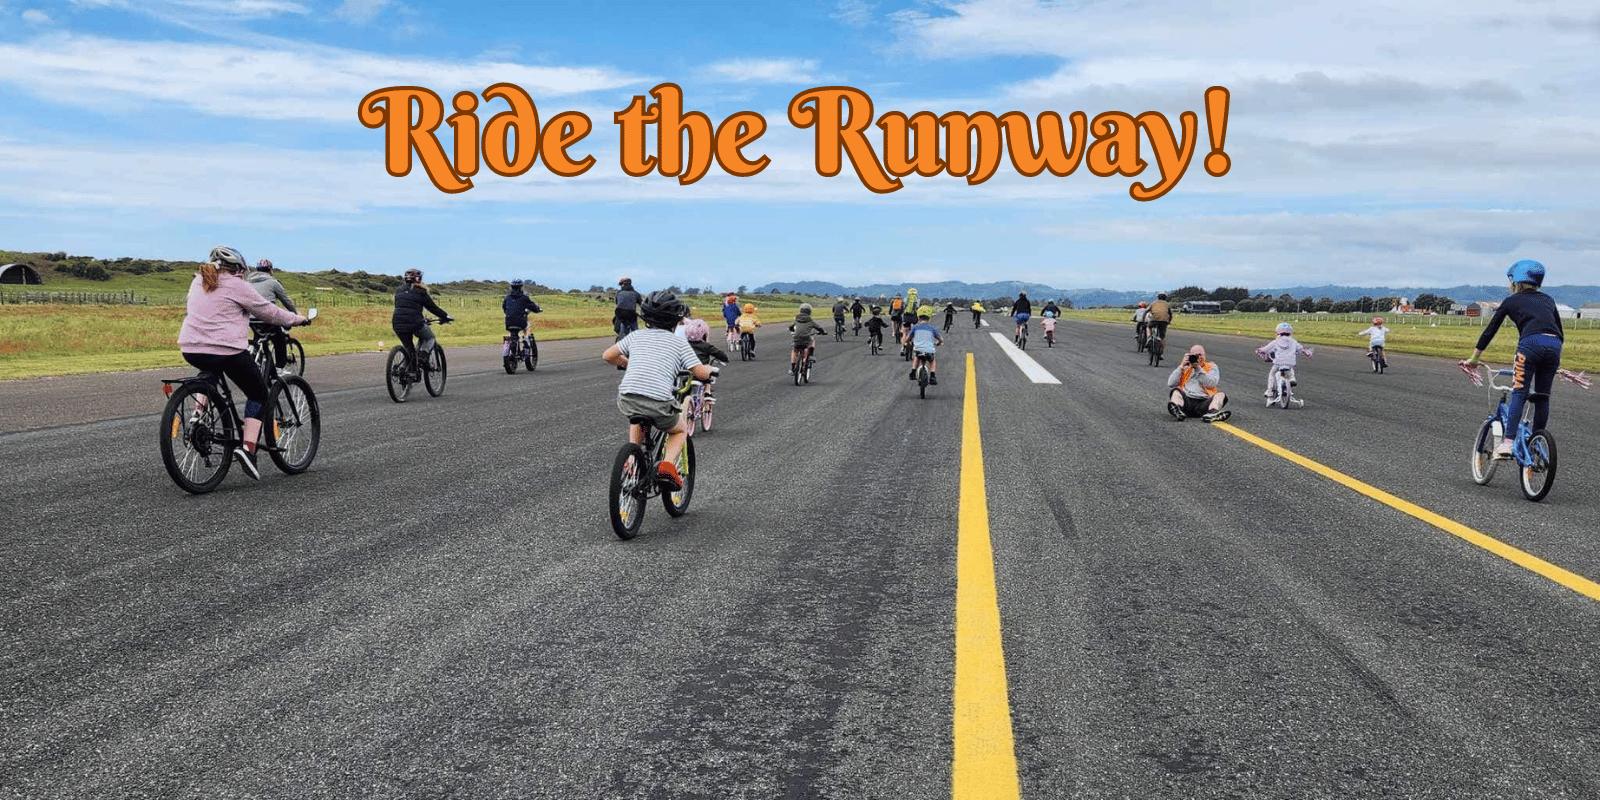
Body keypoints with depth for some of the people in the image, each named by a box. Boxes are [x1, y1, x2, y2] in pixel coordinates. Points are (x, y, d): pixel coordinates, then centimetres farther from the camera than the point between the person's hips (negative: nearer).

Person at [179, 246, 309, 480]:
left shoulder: (198, 282, 17)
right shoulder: (236, 286, -2)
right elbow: (268, 312, 4)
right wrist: (297, 319, 18)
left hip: (190, 349, 7)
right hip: (227, 351, -7)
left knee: (211, 372, 41)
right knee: (258, 394, 9)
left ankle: (198, 414, 20)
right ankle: (247, 447, -7)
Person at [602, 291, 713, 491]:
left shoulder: (636, 335, 18)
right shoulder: (679, 342, 11)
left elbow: (607, 356, 20)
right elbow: (700, 373, 3)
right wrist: (711, 370, 27)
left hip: (627, 399, 3)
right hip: (659, 402, -3)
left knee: (637, 421, 39)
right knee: (680, 431, 26)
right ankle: (667, 465, 0)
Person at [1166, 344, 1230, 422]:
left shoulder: (1211, 367, 18)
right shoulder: (1185, 367, 21)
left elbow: (1211, 384, -3)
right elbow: (1170, 384, 7)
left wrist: (1198, 368, -6)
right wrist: (1181, 367, 1)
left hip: (1203, 402, 0)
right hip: (1186, 400, 0)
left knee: (1221, 395, -24)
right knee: (1175, 391, -26)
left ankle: (1212, 413, -56)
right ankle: (1177, 410, -59)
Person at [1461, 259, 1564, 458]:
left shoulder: (1511, 301, 18)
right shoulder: (1548, 300, 29)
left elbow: (1490, 330, 19)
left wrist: (1473, 358, 26)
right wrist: (1555, 359, 43)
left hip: (1531, 343, -4)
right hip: (1553, 345, 4)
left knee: (1519, 393, -5)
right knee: (1542, 396, 13)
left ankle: (1508, 442, -18)